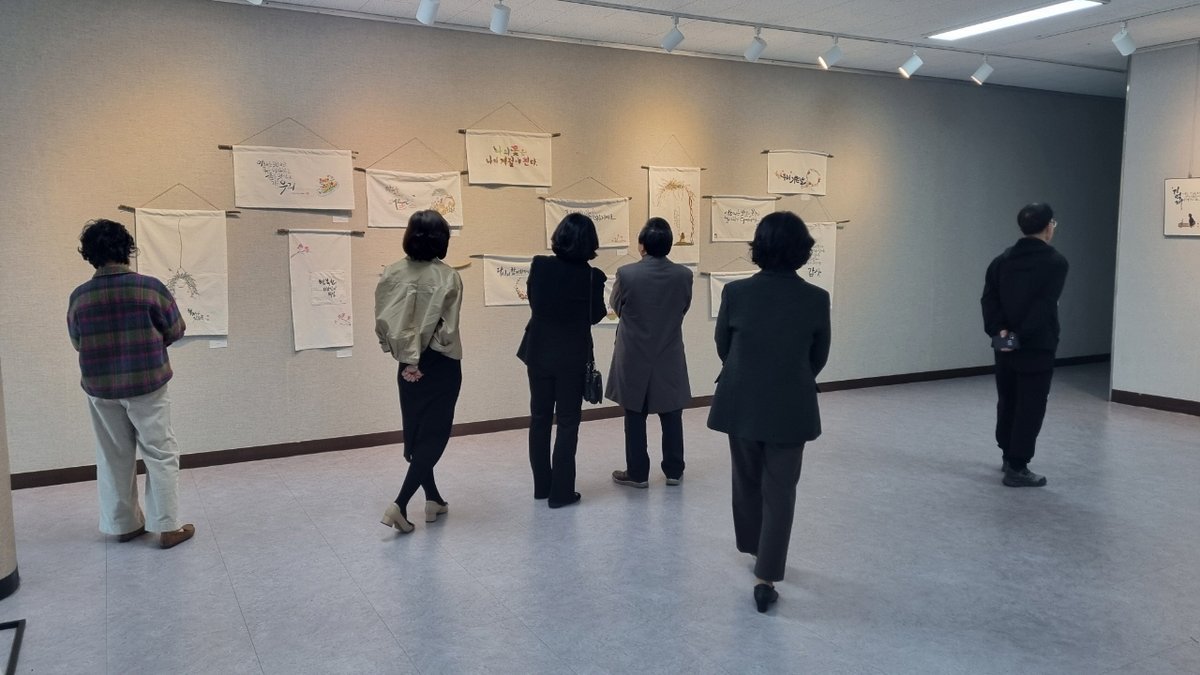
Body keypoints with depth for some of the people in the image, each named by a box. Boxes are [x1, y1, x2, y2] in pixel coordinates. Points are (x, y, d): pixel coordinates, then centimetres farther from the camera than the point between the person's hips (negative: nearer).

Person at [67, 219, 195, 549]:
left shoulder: (79, 296, -4)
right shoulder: (150, 287, -12)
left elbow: (77, 343, 8)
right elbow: (175, 330, -2)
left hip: (100, 388, 3)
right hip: (146, 384, -3)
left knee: (113, 458, 15)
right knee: (161, 454, 5)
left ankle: (125, 524, 25)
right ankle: (168, 527, 6)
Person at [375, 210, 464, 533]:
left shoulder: (392, 273, -3)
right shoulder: (448, 277, -14)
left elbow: (383, 321, -7)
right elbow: (446, 329, -17)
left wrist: (405, 355, -3)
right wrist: (418, 358, -4)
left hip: (408, 363, 5)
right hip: (440, 364, -5)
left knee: (416, 433, 16)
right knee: (433, 434, 3)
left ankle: (433, 499, 28)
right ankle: (400, 505, -7)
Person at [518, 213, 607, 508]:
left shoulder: (539, 266, -8)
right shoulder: (592, 276, -13)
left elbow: (533, 301, 6)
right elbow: (596, 315, 0)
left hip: (539, 352, 3)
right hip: (572, 356, -3)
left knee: (539, 419, 14)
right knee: (567, 422, 6)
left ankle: (542, 485, 23)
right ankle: (561, 491, 8)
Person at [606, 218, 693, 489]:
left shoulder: (626, 274, -15)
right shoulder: (683, 275, -9)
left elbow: (616, 306, 1)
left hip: (635, 358, -2)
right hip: (670, 357, 2)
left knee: (635, 418, 9)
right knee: (671, 416, 14)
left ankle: (638, 473, 17)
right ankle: (674, 471, 23)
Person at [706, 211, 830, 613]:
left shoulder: (736, 292, -10)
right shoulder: (816, 299, -10)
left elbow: (723, 346, 2)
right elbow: (819, 357, 2)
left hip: (741, 404, 1)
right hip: (791, 408, -1)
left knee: (748, 481, 21)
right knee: (779, 490, 8)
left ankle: (757, 549, 40)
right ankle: (766, 576, 6)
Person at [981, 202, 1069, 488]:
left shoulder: (1003, 259, 8)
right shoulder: (1055, 262, -10)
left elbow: (989, 298, 0)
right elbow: (1044, 306, -20)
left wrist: (999, 329, -9)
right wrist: (1021, 335, -17)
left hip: (1005, 345, 6)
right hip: (1036, 347, -6)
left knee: (1007, 401, 19)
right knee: (1030, 407, 1)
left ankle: (1009, 456, 33)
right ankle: (1017, 468, 2)